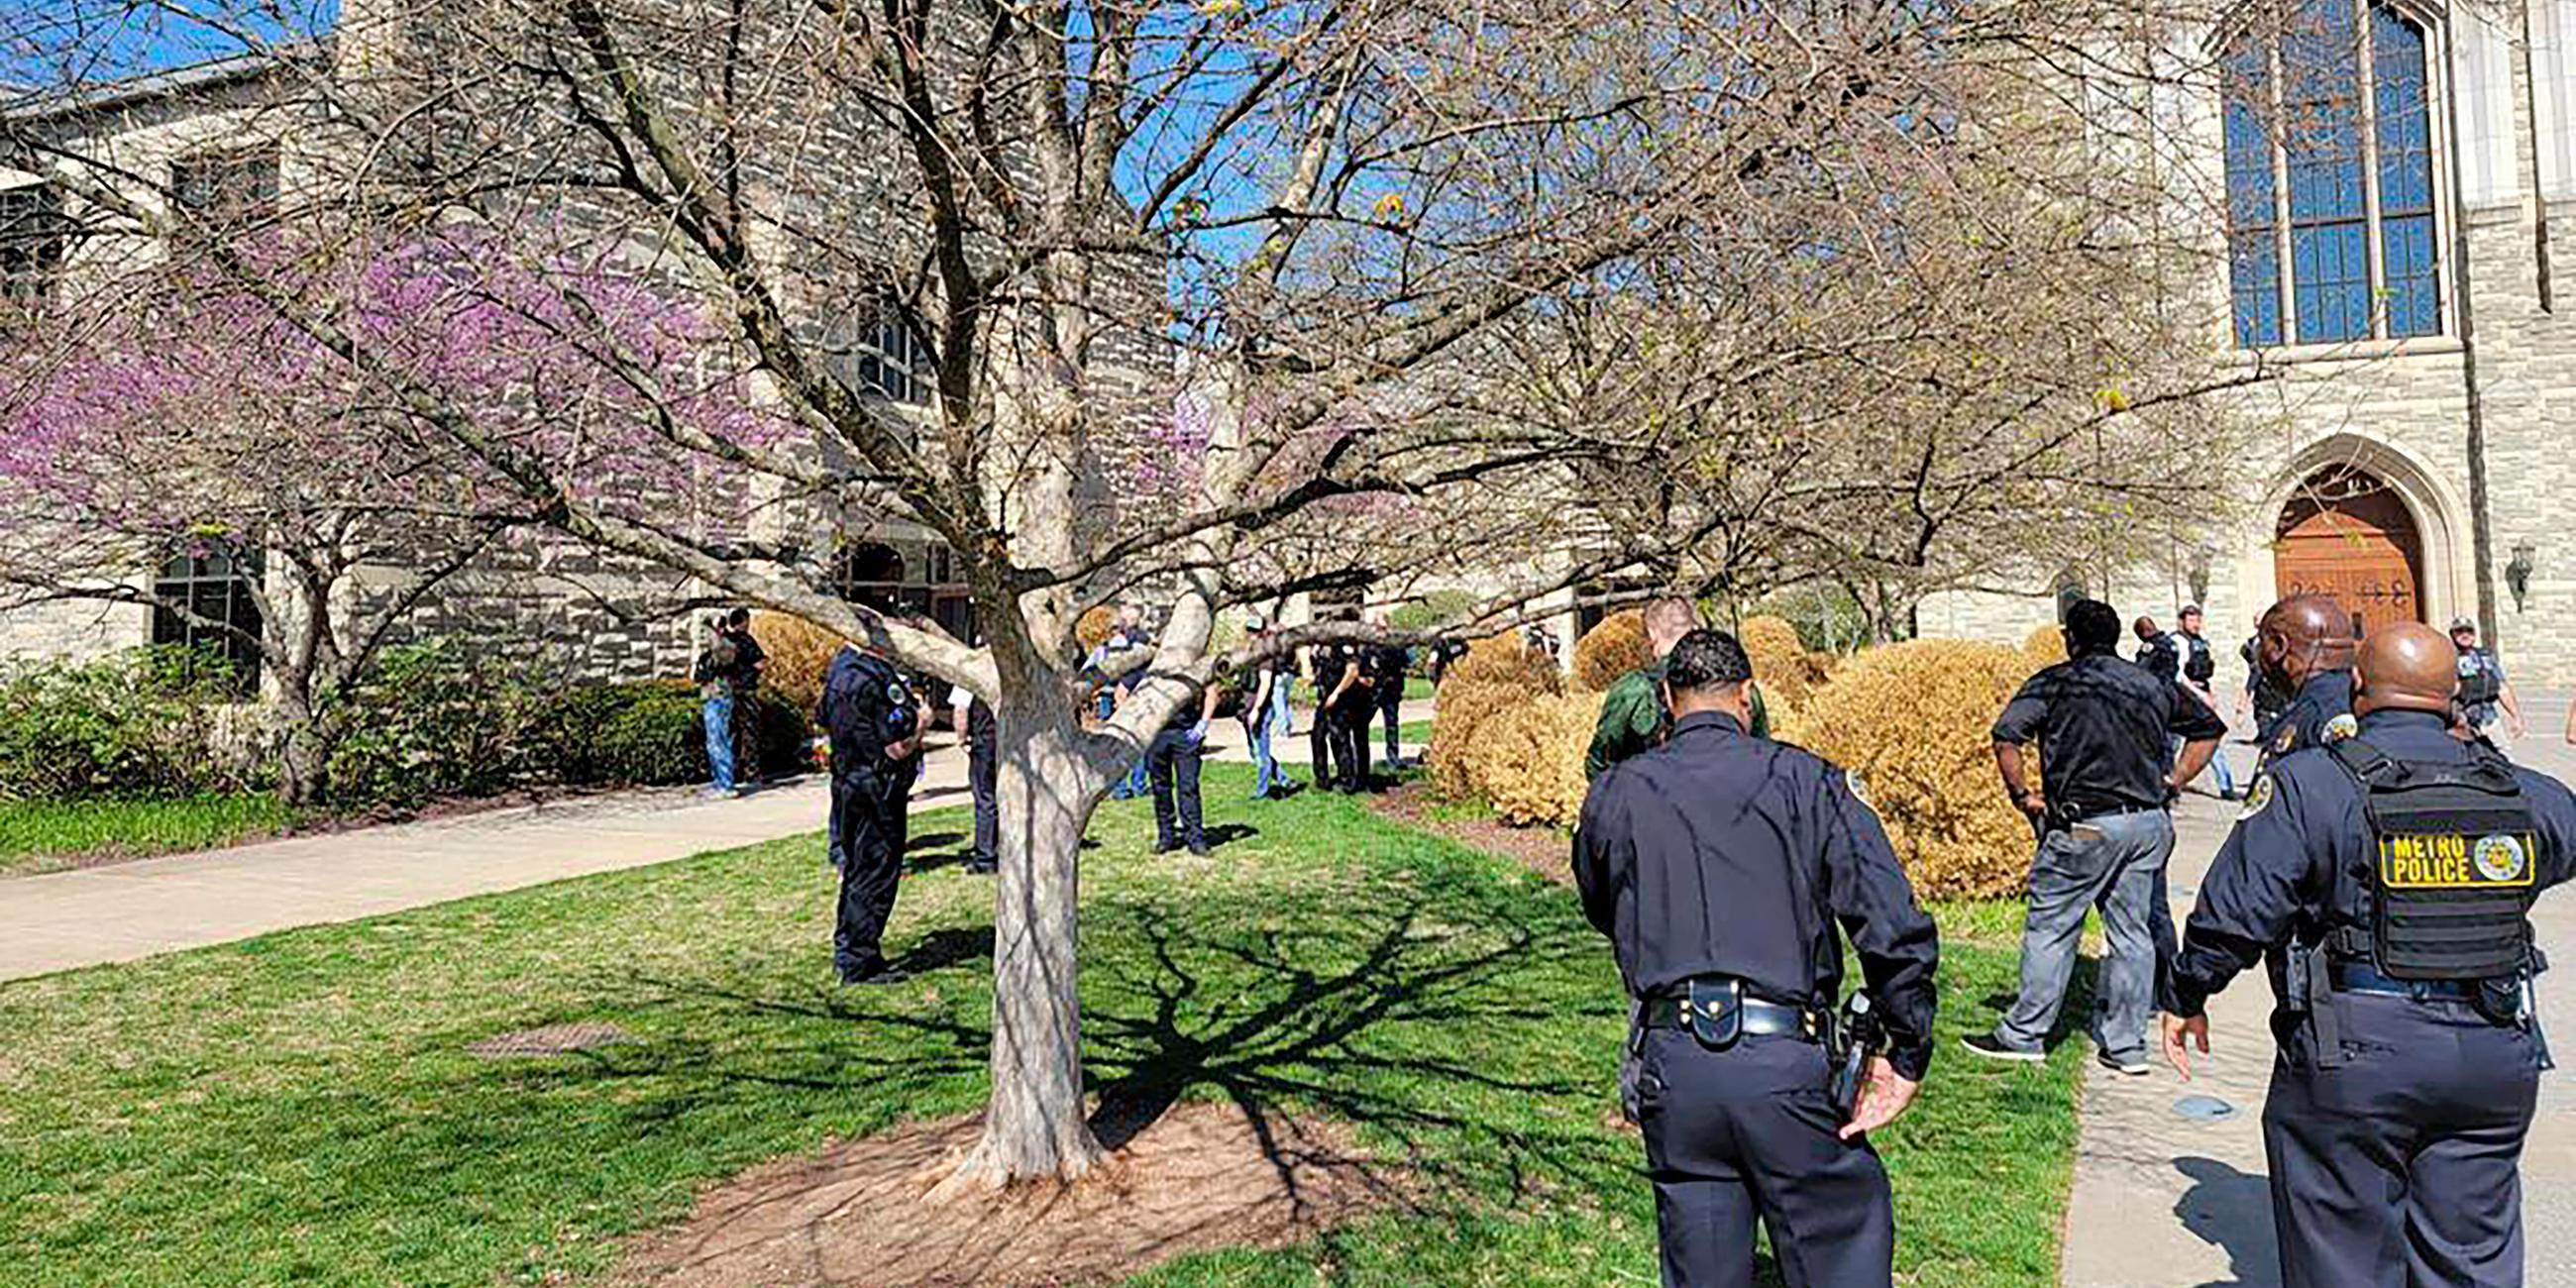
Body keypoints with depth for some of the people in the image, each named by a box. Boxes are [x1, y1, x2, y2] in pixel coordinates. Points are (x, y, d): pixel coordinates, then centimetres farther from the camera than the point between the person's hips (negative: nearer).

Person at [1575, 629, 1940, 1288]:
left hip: (1670, 1062, 3)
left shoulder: (1616, 794, 6)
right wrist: (1907, 1053, 0)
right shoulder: (1805, 780, 0)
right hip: (1784, 1061, -2)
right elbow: (1894, 924, -7)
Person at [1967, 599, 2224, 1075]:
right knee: (2133, 932, 10)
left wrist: (2021, 793, -4)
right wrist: (2172, 783, 19)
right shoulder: (2153, 686, 13)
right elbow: (2210, 728, 23)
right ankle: (2127, 1045, 15)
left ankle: (2024, 1033, 9)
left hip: (2085, 825, -5)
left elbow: (2006, 735, -16)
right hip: (2149, 822, 5)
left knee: (2049, 928, 3)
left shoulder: (2055, 682, -3)